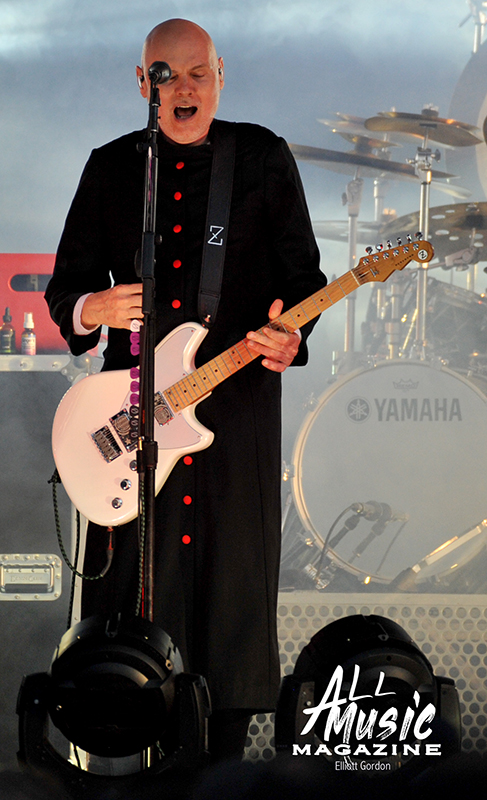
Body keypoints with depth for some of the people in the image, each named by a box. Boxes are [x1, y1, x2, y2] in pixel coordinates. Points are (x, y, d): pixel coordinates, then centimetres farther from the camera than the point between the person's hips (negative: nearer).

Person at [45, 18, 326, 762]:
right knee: (129, 585, 3)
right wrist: (93, 308, -13)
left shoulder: (263, 157, 4)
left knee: (234, 587, 2)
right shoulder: (111, 167, 9)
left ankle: (221, 764, 15)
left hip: (238, 403, -1)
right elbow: (64, 287, 10)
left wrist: (290, 335, -16)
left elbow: (303, 273, 4)